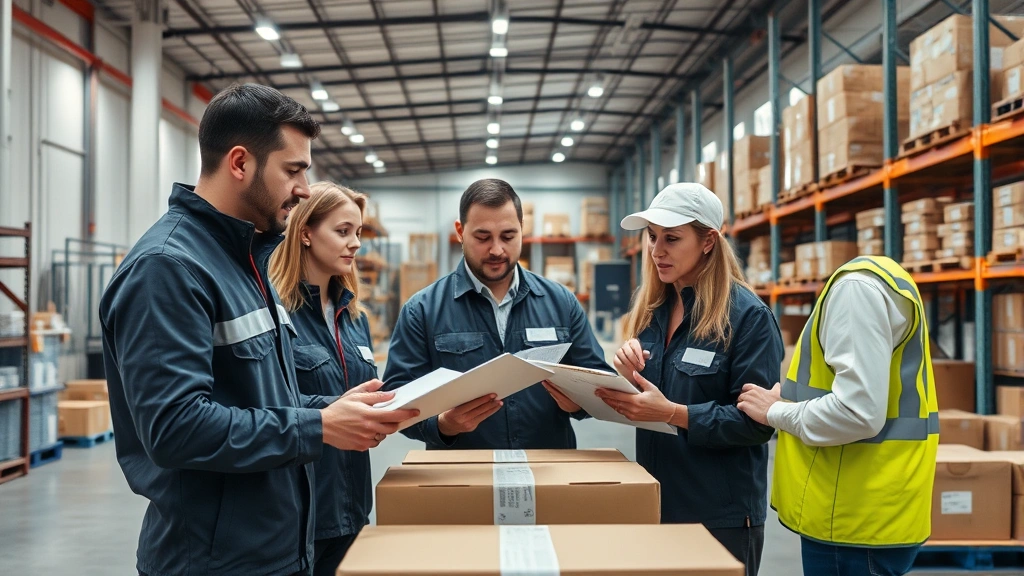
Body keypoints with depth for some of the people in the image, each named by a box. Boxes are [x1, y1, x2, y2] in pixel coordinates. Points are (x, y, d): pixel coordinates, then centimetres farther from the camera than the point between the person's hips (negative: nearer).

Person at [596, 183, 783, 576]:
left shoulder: (748, 315, -14)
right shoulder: (651, 309, 5)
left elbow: (757, 420, -17)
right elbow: (643, 399, 9)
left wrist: (673, 414, -27)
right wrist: (627, 378, -12)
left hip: (721, 514, -6)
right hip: (655, 502, 6)